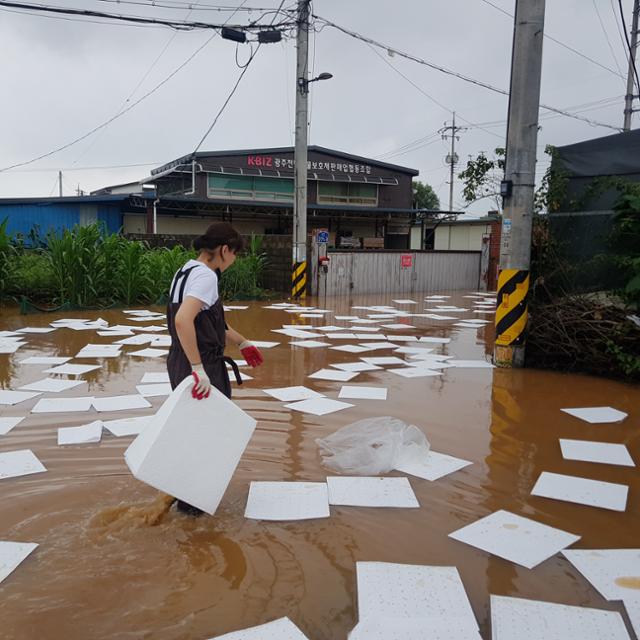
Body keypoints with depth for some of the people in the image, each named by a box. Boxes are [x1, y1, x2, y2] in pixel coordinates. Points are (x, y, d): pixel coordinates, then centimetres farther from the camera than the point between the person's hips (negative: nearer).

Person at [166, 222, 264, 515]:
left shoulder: (186, 270, 12)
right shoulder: (205, 276, -18)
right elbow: (183, 320, -33)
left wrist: (242, 342, 26)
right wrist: (198, 368, -32)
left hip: (181, 362, 9)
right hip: (202, 367, -9)